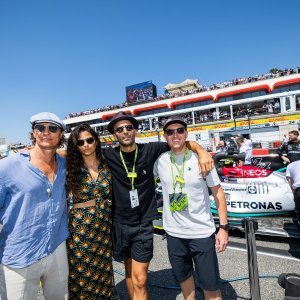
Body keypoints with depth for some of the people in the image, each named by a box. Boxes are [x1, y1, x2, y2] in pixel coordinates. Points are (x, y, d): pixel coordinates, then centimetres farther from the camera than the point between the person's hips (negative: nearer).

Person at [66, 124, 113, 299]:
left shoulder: (107, 167, 0)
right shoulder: (72, 169, -5)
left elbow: (112, 199, 7)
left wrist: (92, 202, -2)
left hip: (104, 229, 2)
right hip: (79, 229, -2)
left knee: (102, 274, 15)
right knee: (81, 274, 12)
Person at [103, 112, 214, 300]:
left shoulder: (150, 150, -9)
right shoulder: (108, 156, -8)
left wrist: (201, 151, -18)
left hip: (143, 224, -1)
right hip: (119, 223, 2)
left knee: (140, 279, 3)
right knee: (129, 271, 21)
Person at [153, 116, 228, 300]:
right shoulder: (160, 160, -5)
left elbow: (218, 193, -5)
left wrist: (224, 227, -8)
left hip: (203, 233, -2)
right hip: (174, 233, 3)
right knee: (184, 278, 25)